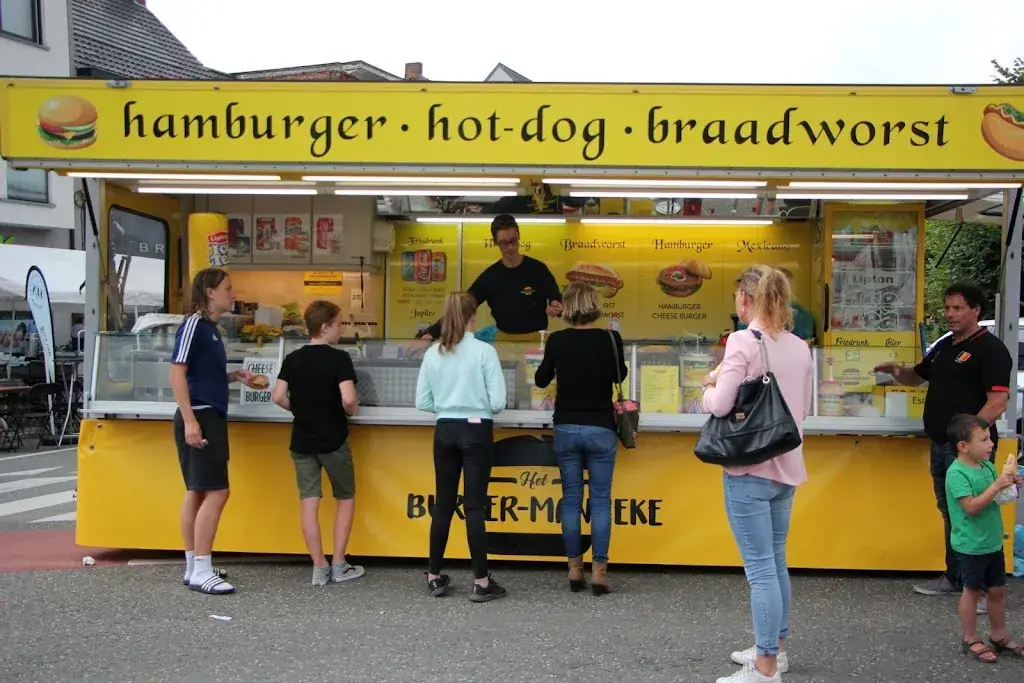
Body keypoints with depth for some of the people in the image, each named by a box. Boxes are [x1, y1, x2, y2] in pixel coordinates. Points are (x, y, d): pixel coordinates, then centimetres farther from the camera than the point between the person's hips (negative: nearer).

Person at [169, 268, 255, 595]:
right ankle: (201, 572, -7)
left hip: (211, 417, 10)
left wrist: (234, 376, 8)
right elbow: (177, 373, -18)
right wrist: (190, 420, -24)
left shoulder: (210, 328, 15)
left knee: (198, 492, 13)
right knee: (216, 492, -11)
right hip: (200, 417, -10)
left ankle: (193, 567, 20)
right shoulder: (194, 324, -12)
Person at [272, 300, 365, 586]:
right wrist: (352, 411, -1)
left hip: (302, 441, 4)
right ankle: (339, 565, 11)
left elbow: (278, 397, -5)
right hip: (333, 440, -4)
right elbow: (348, 400, -23)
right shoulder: (339, 358, -13)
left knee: (309, 502, 6)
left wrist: (300, 410, 11)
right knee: (345, 498, 12)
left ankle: (319, 568, 7)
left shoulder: (292, 359, 1)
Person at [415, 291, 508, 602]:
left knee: (443, 504, 12)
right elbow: (498, 402, -12)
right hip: (476, 432, -3)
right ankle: (481, 582, 4)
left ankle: (435, 577, 19)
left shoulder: (433, 353, 0)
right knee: (474, 506, 0)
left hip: (445, 431, 4)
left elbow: (422, 402, 3)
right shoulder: (484, 351, -11)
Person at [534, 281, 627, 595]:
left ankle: (575, 570, 14)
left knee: (570, 500, 9)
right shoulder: (610, 339, -7)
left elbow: (541, 380, 10)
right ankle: (599, 572, 4)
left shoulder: (557, 340, -5)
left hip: (566, 429, 1)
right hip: (600, 429, -1)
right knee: (600, 501, 4)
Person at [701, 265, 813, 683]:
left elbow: (720, 405, -18)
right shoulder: (799, 347, 7)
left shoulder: (743, 341, -14)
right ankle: (775, 648, 31)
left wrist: (709, 386, 1)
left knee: (760, 567, -3)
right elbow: (804, 409, 15)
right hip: (786, 467, 7)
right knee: (776, 561, 19)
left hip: (749, 468, -7)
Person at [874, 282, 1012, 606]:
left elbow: (997, 402, -18)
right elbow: (918, 377, 28)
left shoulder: (990, 348, -10)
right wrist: (897, 371, 5)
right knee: (950, 512, 17)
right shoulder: (944, 346, 15)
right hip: (940, 445, 9)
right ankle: (954, 577, 28)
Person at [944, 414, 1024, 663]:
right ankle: (971, 640, 19)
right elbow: (972, 507, -26)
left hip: (993, 542, 7)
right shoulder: (957, 473, -20)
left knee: (998, 590, 16)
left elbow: (997, 498, 16)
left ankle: (999, 636, 31)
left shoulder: (987, 466, 4)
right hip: (971, 546, -7)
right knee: (972, 591, 5)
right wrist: (997, 485, -26)